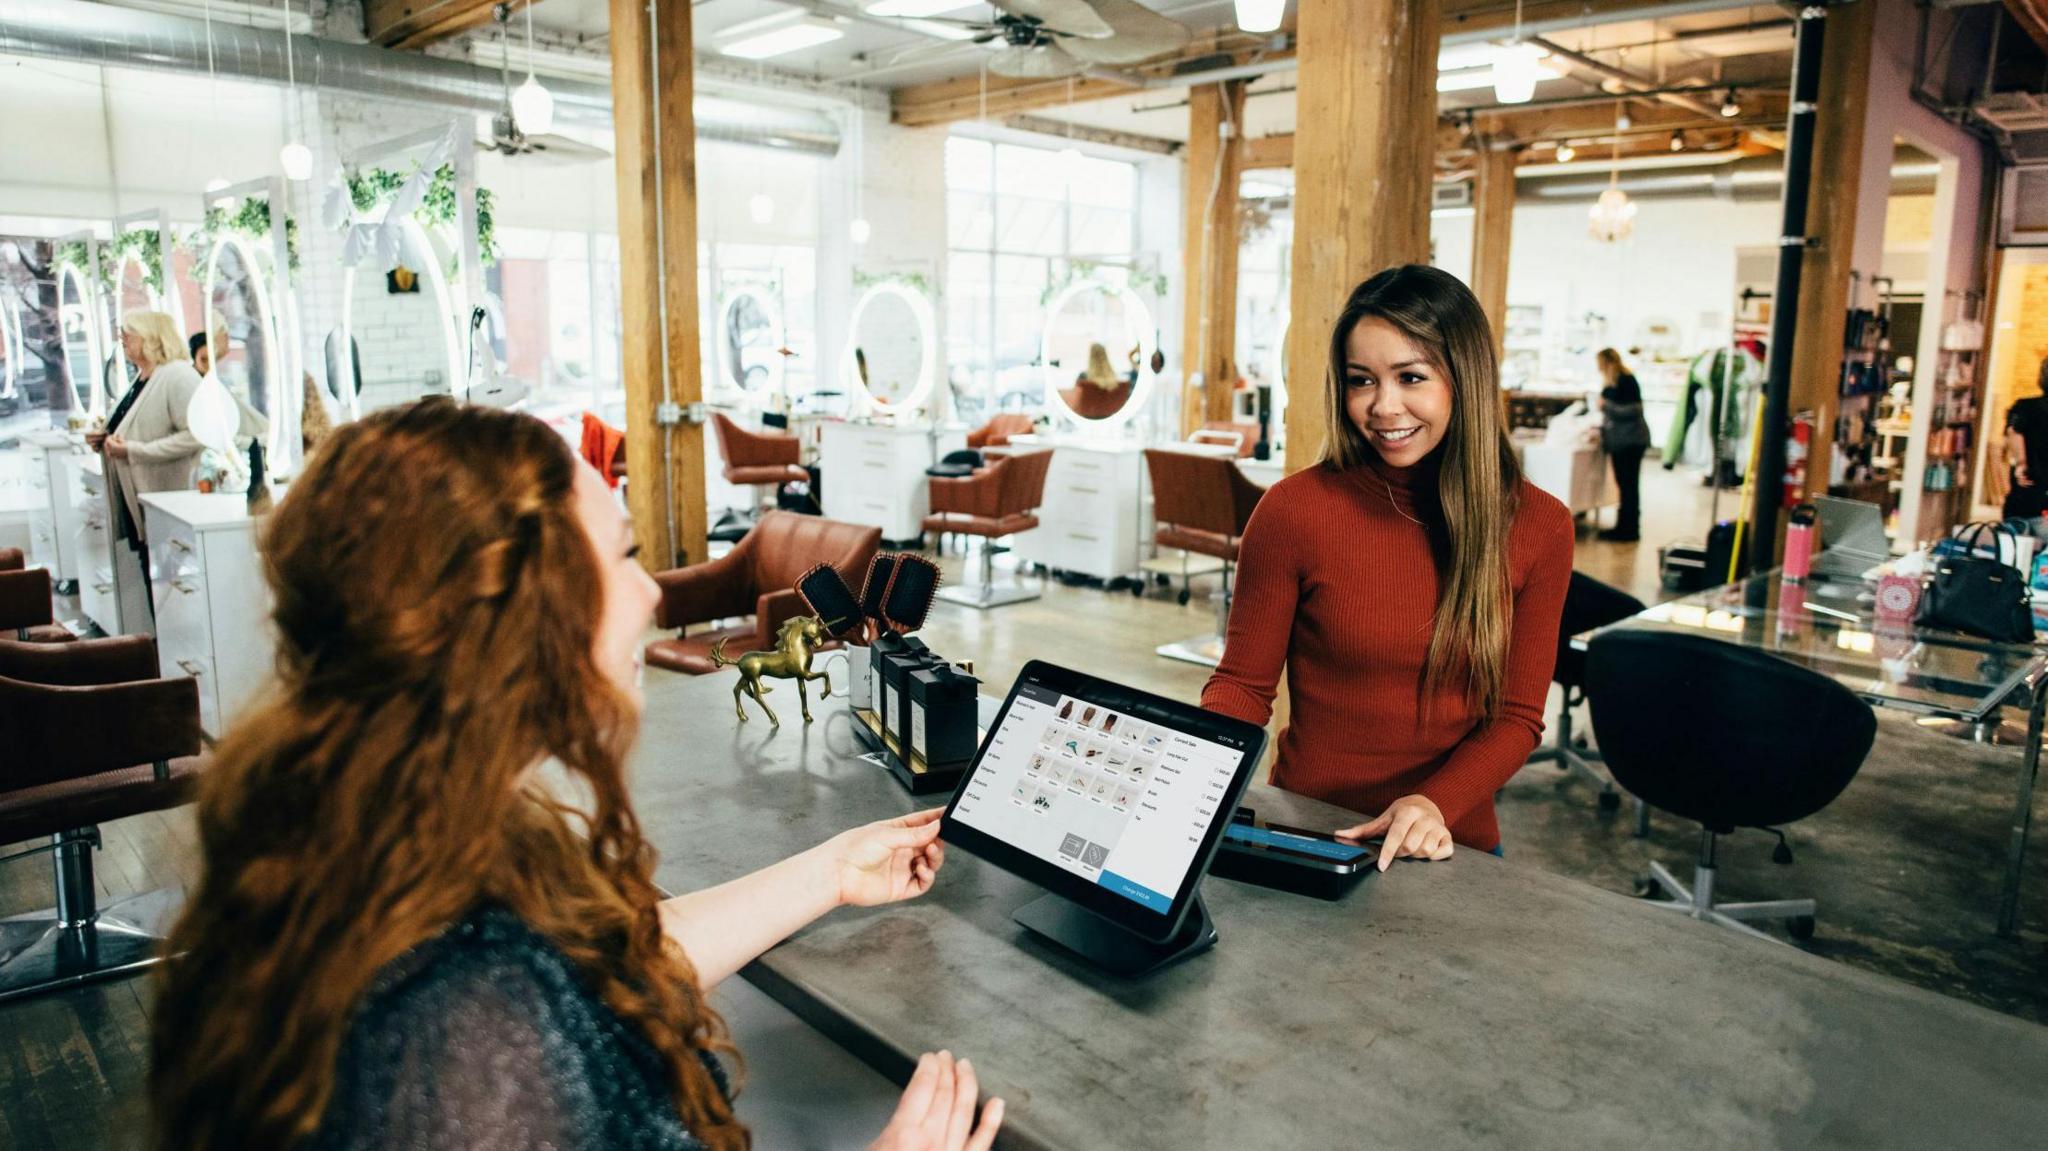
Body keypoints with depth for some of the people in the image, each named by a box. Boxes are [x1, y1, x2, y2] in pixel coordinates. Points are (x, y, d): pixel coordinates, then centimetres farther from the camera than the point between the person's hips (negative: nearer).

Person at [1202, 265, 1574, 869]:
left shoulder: (1539, 526, -1)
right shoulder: (1294, 508, -8)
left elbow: (1517, 716, 2)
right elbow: (1242, 683, 0)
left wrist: (1435, 804, -16)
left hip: (1452, 845, 2)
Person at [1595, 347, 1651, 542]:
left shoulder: (1627, 381, -14)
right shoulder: (1611, 383, 12)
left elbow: (1633, 411, -19)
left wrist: (1606, 405, -20)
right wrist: (1601, 429, 16)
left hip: (1631, 441, -9)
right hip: (1619, 440, 9)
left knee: (1629, 484, -5)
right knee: (1624, 484, 12)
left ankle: (1629, 530, -1)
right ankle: (1623, 527, 18)